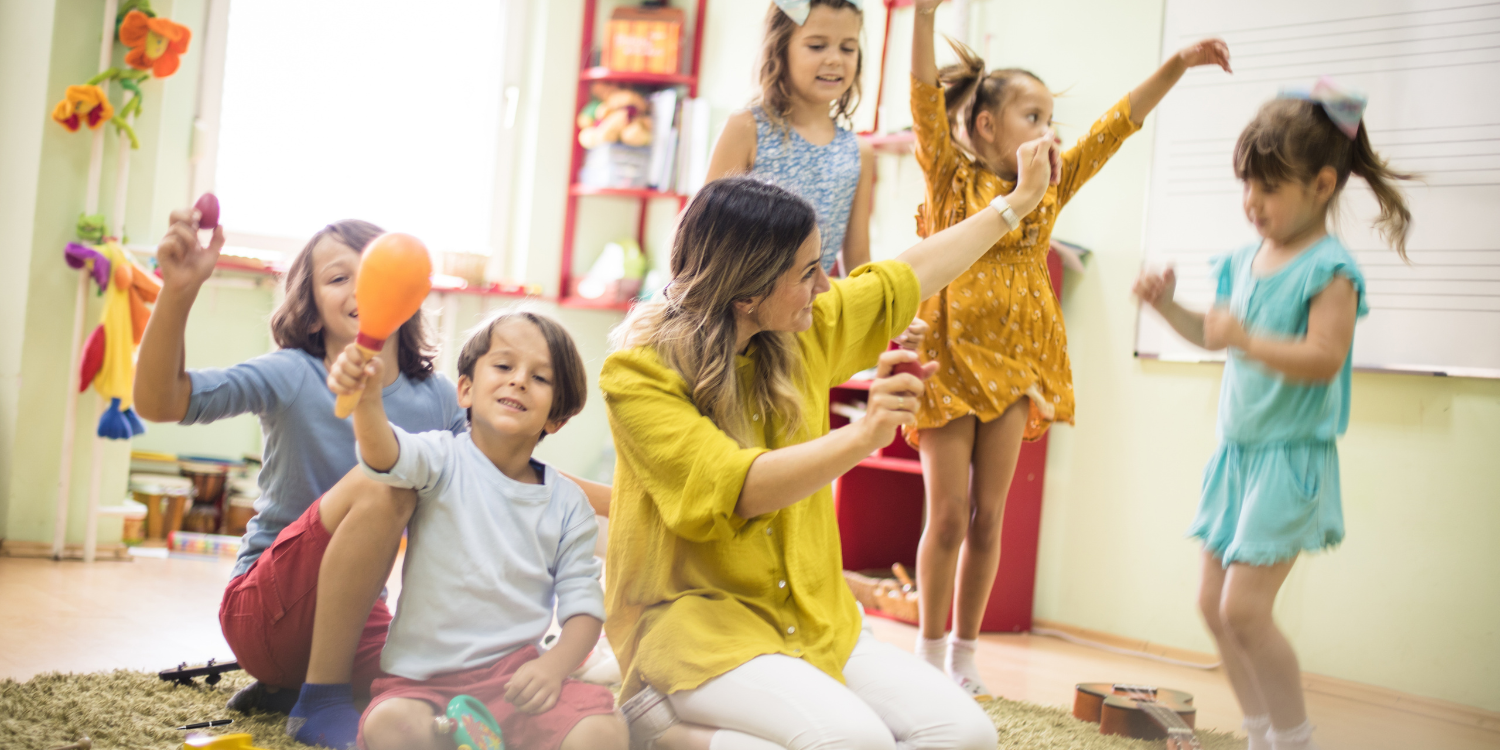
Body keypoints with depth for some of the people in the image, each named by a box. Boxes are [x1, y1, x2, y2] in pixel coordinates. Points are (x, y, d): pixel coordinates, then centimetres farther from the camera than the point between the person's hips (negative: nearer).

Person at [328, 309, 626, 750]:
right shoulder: (443, 461, -1)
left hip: (514, 675, 2)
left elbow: (583, 606, 6)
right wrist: (367, 399, -46)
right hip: (422, 678, -2)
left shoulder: (568, 505, 7)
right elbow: (386, 458, -24)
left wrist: (554, 666, -14)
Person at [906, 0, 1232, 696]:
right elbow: (927, 106, -16)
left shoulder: (1050, 187, 10)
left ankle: (965, 652, 19)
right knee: (947, 515, -1)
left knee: (988, 518, 7)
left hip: (1013, 369, 4)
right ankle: (930, 652, 13)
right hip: (949, 362, -4)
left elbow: (1117, 124, 9)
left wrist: (1176, 66, 2)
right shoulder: (950, 179, -3)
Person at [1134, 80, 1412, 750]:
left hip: (1291, 457, -9)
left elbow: (1324, 358, -26)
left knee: (1243, 608, -13)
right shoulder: (1245, 261, 9)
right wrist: (1168, 305, 8)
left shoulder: (1329, 270, -15)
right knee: (1213, 603, 11)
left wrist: (1250, 340, -38)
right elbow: (1214, 335, 22)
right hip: (1238, 452, 9)